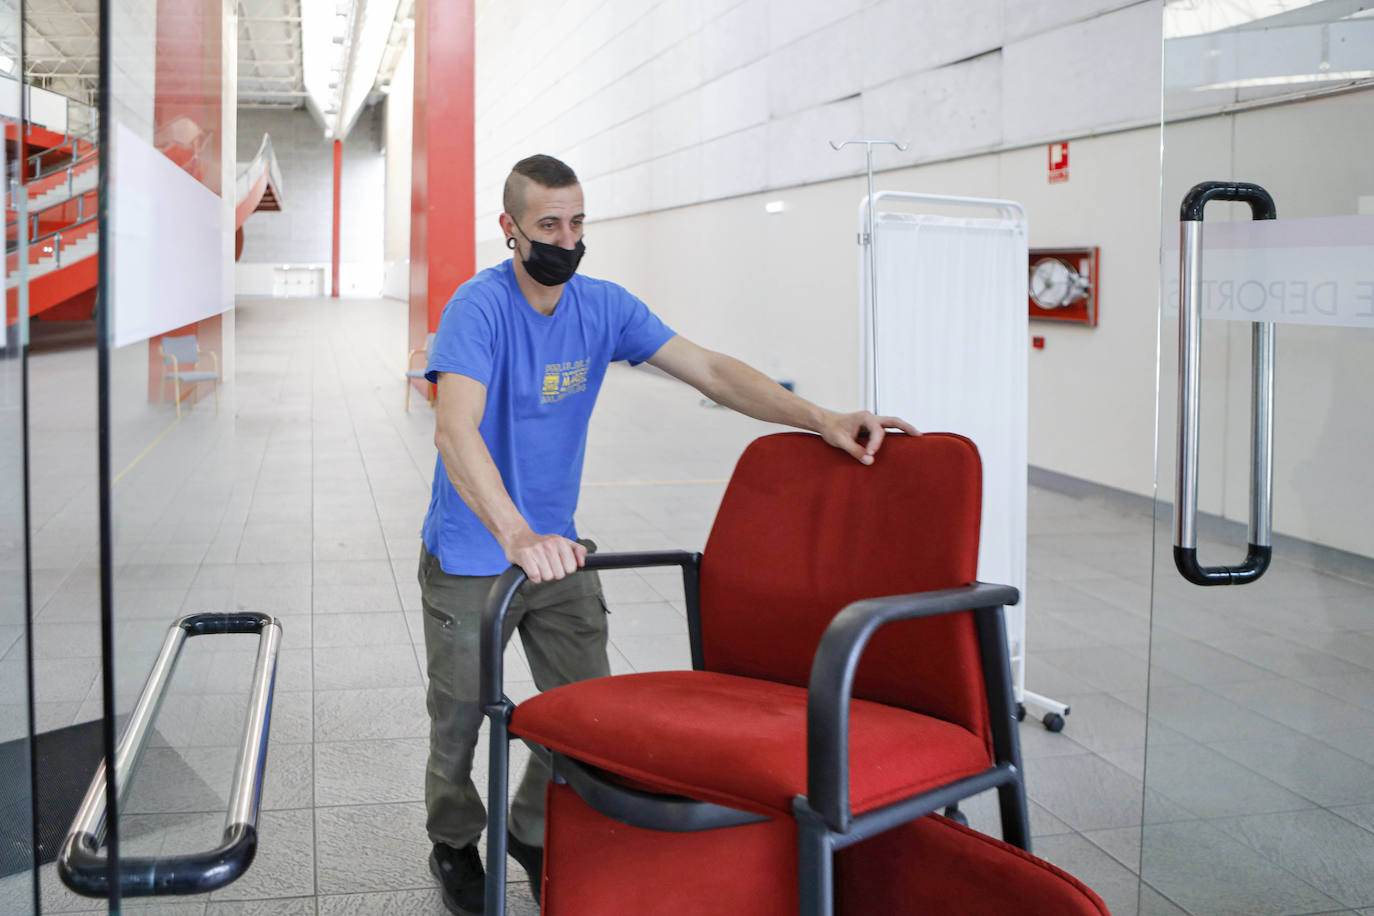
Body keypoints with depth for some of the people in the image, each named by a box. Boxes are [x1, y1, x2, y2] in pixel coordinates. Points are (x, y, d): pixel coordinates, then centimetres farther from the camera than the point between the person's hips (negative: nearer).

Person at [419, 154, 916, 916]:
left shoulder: (604, 306, -3)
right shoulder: (479, 307, -21)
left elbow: (711, 371, -6)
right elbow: (455, 429, -35)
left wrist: (822, 420, -18)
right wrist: (517, 536, -51)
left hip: (558, 550, 5)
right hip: (471, 558, -5)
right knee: (461, 715, 9)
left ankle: (534, 832, 34)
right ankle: (454, 843, 37)